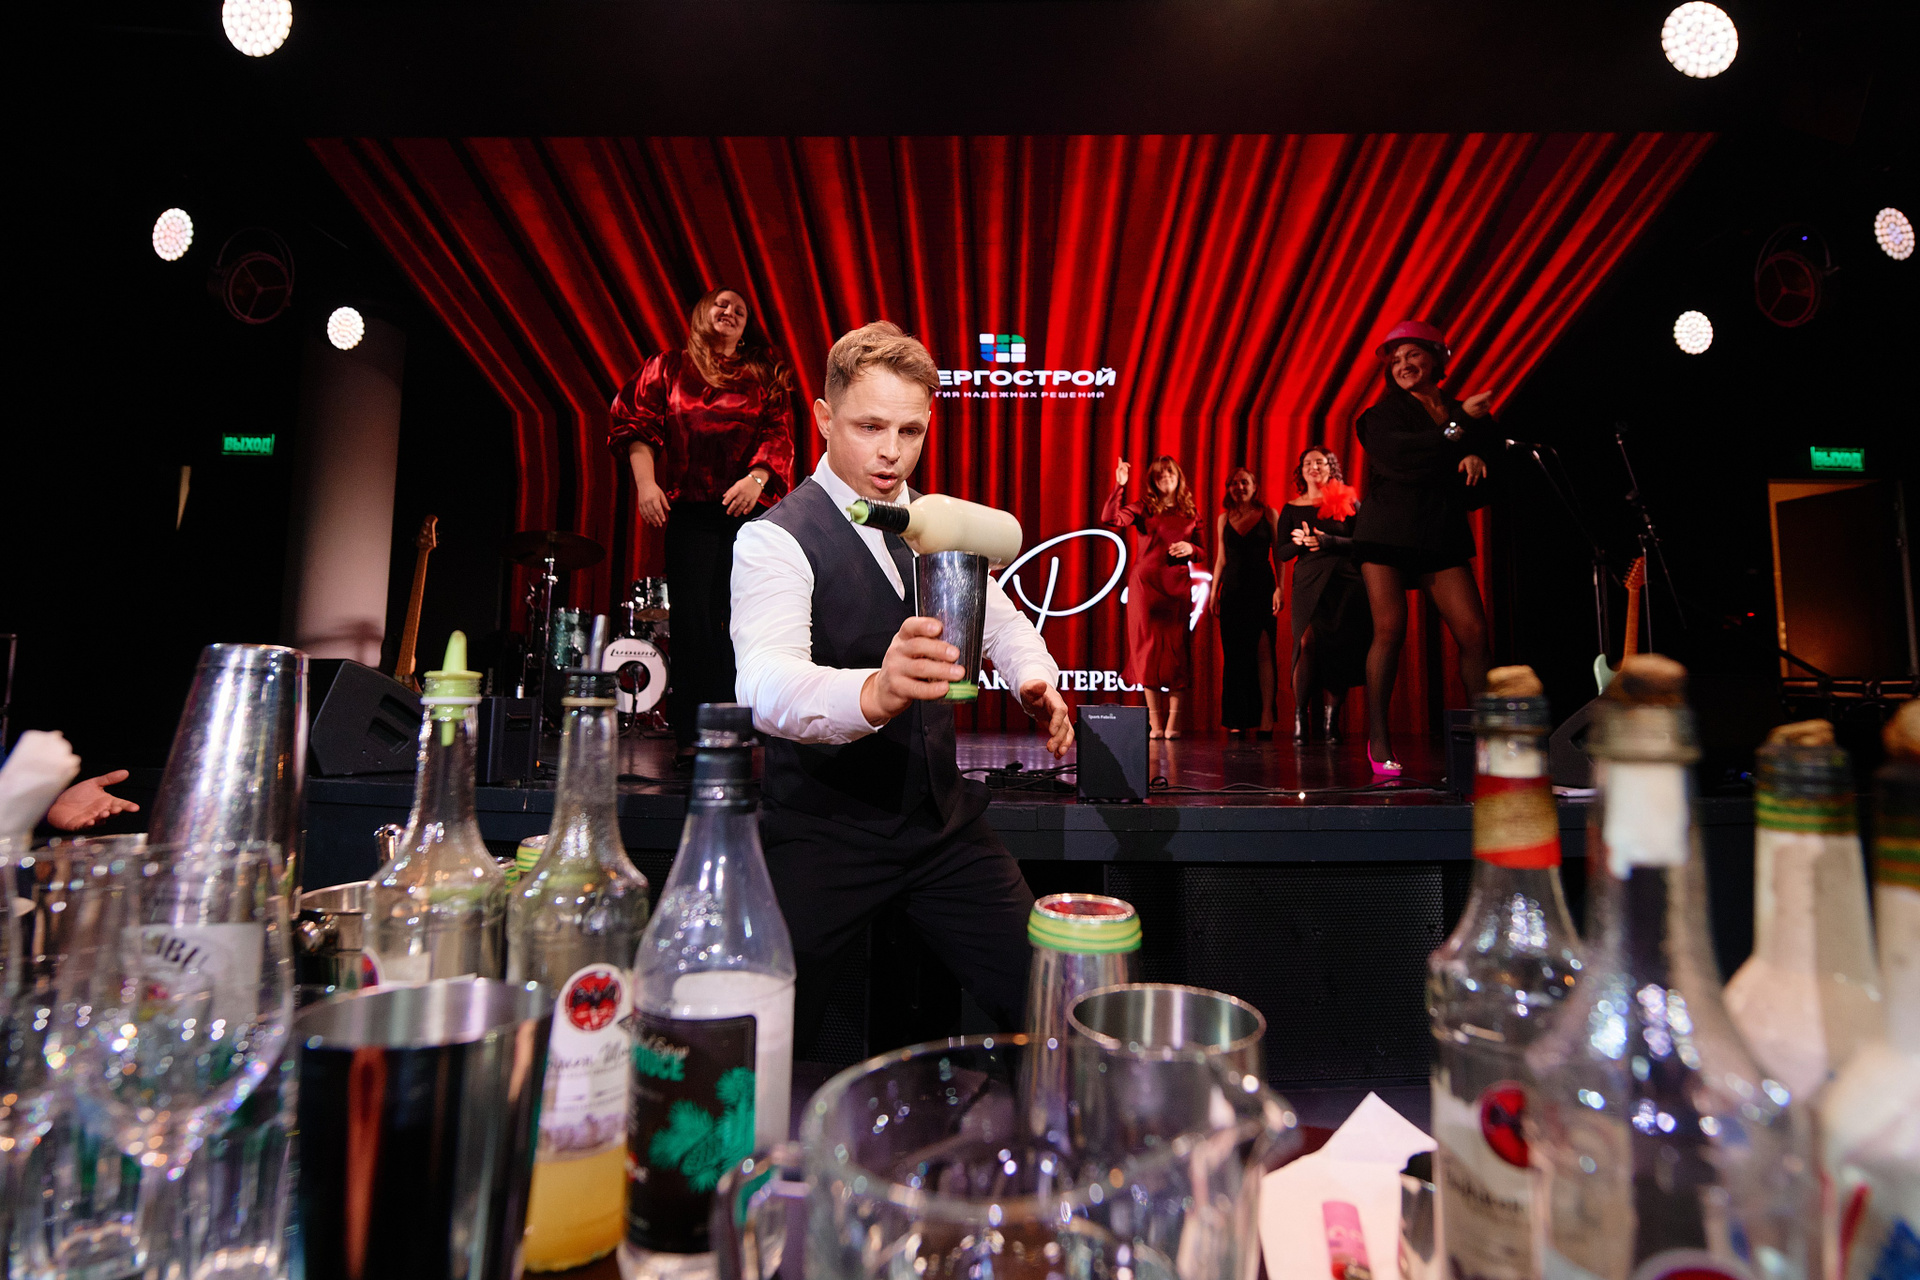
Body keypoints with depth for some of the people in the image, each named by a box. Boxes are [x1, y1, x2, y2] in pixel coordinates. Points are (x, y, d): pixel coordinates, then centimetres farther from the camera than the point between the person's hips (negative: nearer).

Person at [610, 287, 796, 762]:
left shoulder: (765, 371, 16)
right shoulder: (668, 367, 15)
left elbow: (778, 431, 6)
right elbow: (638, 424, 9)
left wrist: (757, 478, -11)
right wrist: (646, 482, -5)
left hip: (750, 508, 1)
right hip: (689, 511, 0)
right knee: (693, 616, -4)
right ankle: (694, 737, 2)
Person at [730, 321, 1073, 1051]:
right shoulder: (776, 539, -14)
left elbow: (1003, 622, 18)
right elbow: (767, 687, -32)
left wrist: (1037, 681, -6)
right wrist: (873, 692, -54)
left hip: (944, 820, 5)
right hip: (823, 832, -5)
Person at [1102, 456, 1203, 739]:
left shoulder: (1190, 514, 13)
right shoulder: (1143, 509, 5)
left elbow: (1199, 553, 18)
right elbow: (1109, 518, -12)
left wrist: (1190, 548, -4)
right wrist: (1119, 485, -18)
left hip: (1177, 587, 2)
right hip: (1146, 584, -2)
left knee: (1176, 649, -1)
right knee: (1148, 648, -1)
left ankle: (1173, 721, 4)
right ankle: (1155, 722, 6)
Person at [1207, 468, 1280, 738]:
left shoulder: (1269, 514, 5)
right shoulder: (1224, 519, 14)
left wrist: (1279, 588, -7)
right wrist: (1214, 592, 9)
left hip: (1262, 589, -3)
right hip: (1232, 592, 3)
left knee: (1263, 652, -9)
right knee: (1234, 655, 2)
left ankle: (1266, 718, -8)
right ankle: (1236, 721, 7)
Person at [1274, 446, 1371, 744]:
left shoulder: (1348, 502, 9)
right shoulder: (1291, 509, 12)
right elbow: (1281, 554, 9)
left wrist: (1329, 542, -13)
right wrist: (1297, 541, -12)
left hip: (1346, 584, 0)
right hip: (1308, 585, 0)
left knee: (1339, 653, -5)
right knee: (1307, 643, -18)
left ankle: (1330, 720, 3)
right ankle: (1300, 716, -10)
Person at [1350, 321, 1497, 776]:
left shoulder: (1464, 413, 16)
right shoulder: (1384, 413, 6)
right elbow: (1401, 457, -15)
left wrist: (1477, 461, -5)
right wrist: (1460, 425, -7)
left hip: (1443, 536, 3)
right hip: (1388, 531, -3)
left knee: (1474, 632, -7)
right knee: (1389, 630, -10)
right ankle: (1378, 739, -3)